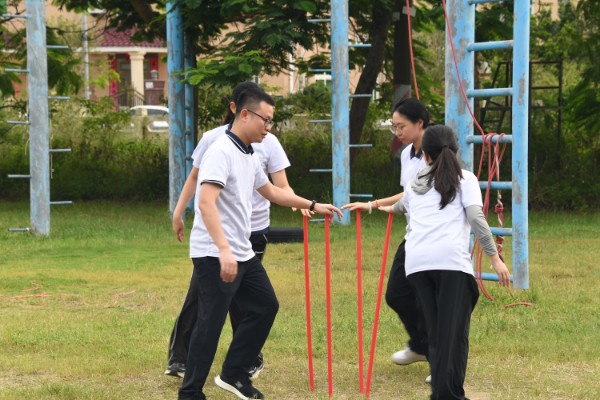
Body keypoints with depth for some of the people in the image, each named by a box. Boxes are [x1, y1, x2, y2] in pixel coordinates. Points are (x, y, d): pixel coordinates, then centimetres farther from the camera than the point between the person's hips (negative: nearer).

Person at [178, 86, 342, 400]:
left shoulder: (249, 157, 13)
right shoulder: (221, 152, -16)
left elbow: (271, 191, 30)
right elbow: (206, 203, -27)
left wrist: (312, 205, 29)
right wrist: (224, 250, -35)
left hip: (242, 254, 10)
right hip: (215, 256, -10)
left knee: (265, 306, 16)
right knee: (211, 323, -6)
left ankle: (234, 374, 24)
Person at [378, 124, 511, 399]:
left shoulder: (415, 185, 28)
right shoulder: (464, 179, 16)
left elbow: (404, 204, 52)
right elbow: (476, 217, 0)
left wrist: (392, 208, 76)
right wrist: (495, 258, 0)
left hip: (417, 262, 4)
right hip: (451, 260, -4)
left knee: (435, 332, 10)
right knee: (453, 332, -4)